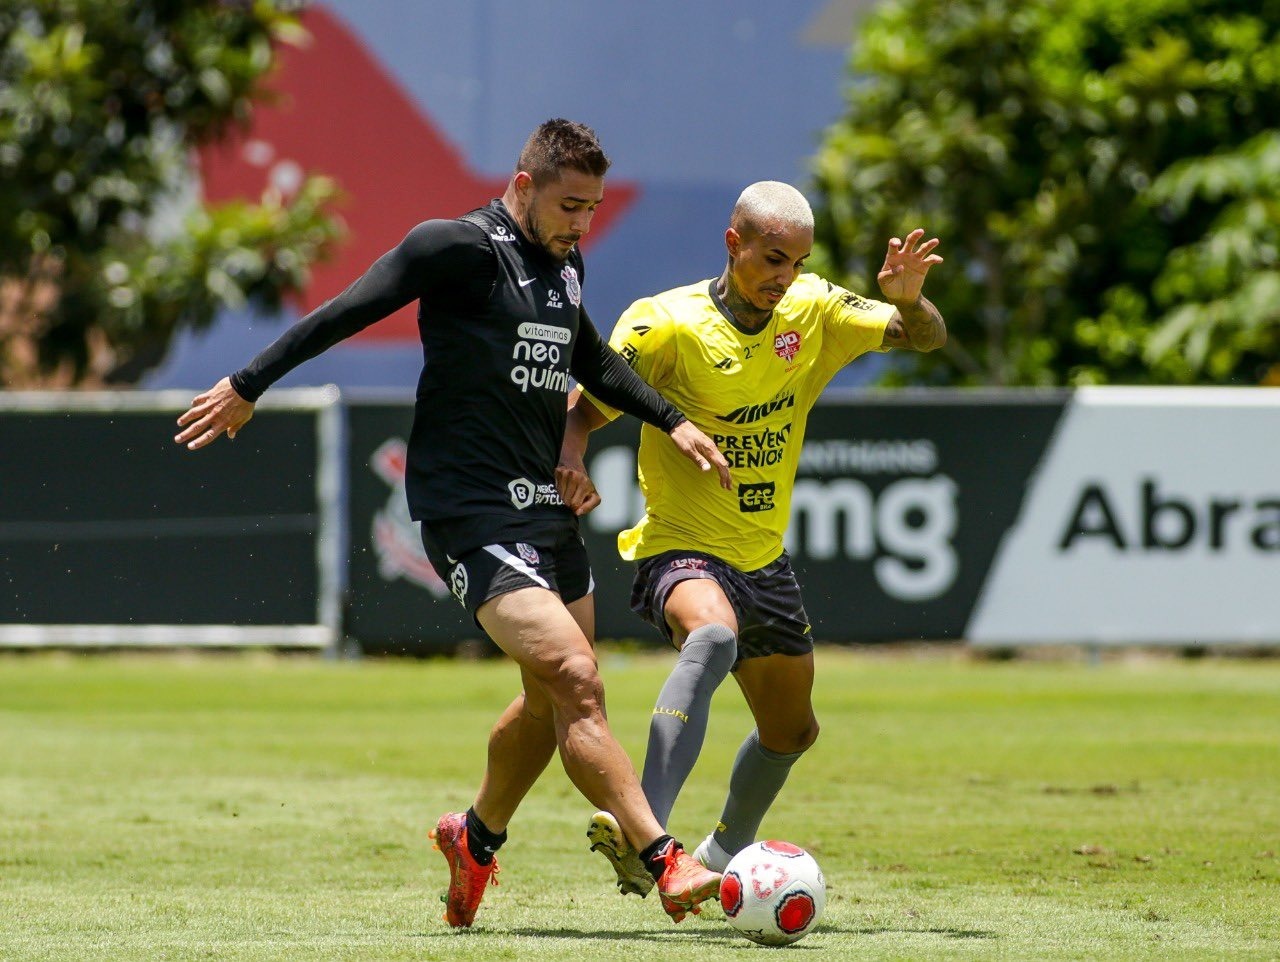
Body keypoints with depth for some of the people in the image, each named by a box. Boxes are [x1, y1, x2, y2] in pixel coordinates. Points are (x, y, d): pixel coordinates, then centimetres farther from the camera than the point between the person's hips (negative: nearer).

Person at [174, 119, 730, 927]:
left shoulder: (566, 267, 13)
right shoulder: (460, 248, -12)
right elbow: (347, 313, -9)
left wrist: (671, 421, 25)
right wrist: (247, 388, -7)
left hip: (545, 506, 9)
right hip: (471, 511, -9)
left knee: (554, 701, 13)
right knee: (575, 679, -18)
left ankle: (477, 838, 36)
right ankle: (667, 865, -24)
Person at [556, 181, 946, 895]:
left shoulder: (813, 310, -2)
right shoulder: (667, 325, -16)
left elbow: (928, 337, 2)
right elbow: (582, 411, -11)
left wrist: (907, 299, -21)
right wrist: (571, 466, -33)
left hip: (765, 558, 7)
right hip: (681, 548, -7)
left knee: (792, 732, 20)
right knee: (714, 633, -40)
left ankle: (726, 852, 48)